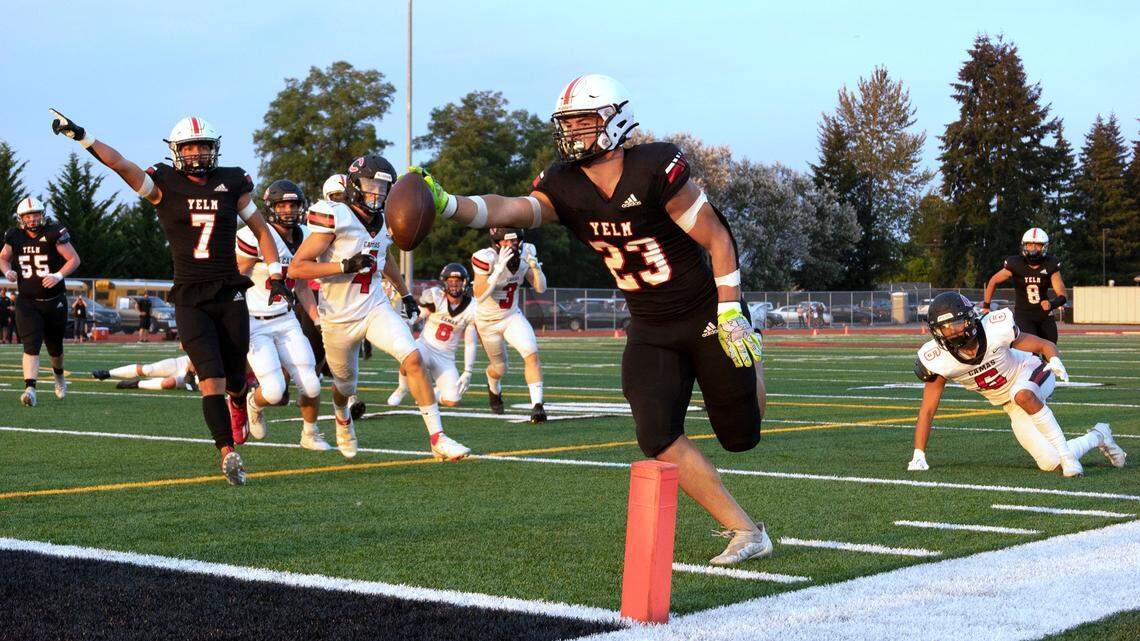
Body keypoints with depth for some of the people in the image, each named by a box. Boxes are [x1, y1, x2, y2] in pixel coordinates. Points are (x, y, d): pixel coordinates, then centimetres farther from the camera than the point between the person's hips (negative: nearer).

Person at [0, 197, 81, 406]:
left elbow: (74, 259, -9)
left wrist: (58, 276, -24)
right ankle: (30, 389, -22)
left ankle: (59, 375, 46)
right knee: (31, 345, -16)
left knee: (54, 347, 16)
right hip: (27, 301, 1)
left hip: (54, 301, -1)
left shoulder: (53, 234, -12)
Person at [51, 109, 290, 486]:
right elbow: (120, 165, -14)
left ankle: (237, 404, 46)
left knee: (235, 380, 10)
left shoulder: (233, 184, 5)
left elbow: (261, 230, 14)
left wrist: (275, 274, 5)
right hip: (190, 300, -2)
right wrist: (81, 137, -25)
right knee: (211, 378, -15)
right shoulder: (164, 185, -1)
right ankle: (228, 452, -15)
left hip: (230, 296, 2)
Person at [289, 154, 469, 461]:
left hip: (375, 308, 4)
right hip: (340, 317, -4)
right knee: (346, 384, 16)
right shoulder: (335, 218, -19)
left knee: (413, 358, -19)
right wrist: (346, 266, -28)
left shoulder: (383, 223, 3)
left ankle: (437, 438, -17)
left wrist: (405, 293, 24)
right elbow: (296, 268, -21)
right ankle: (342, 418, 55)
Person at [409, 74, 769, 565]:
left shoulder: (654, 170, -22)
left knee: (740, 436, 6)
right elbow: (509, 211, -24)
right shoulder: (565, 185, -6)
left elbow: (717, 239, -15)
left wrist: (730, 315, -17)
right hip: (649, 331, 4)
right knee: (658, 437, -13)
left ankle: (751, 355, 41)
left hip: (705, 317, -4)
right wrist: (446, 205, -41)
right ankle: (747, 532, -1)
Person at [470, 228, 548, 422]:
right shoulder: (486, 258, -27)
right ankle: (494, 389, 50)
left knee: (532, 354, -20)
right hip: (488, 321, -3)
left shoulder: (525, 253, -12)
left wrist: (535, 266, -27)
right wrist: (499, 269, -42)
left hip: (513, 316, 3)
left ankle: (537, 405, -19)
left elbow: (541, 288, -9)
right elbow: (479, 296, -34)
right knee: (500, 368, 14)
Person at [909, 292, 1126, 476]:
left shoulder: (995, 330, -27)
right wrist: (918, 458, -18)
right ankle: (1097, 437, 21)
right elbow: (927, 410, -13)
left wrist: (1055, 361, -36)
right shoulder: (939, 360, -21)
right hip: (1012, 407, 3)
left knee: (1023, 395, -41)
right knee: (1052, 464, -7)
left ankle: (1067, 454, -26)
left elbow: (1045, 345, -13)